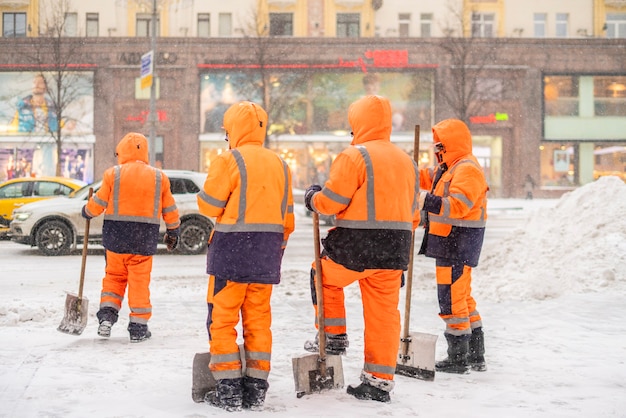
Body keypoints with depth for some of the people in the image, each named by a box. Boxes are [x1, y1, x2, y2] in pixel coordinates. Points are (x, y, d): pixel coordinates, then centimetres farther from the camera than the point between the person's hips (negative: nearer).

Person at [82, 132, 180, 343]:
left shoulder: (113, 173, -4)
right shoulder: (159, 177, 3)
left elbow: (98, 204, -2)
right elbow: (170, 210, 8)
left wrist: (87, 211, 19)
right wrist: (173, 232, 22)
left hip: (116, 237, 0)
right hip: (145, 239, 1)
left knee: (114, 276, 15)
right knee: (140, 281, 6)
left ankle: (106, 316, 5)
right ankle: (138, 327, 8)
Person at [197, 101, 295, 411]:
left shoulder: (229, 161, -9)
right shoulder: (280, 165, 11)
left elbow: (209, 206, -8)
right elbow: (286, 216, 14)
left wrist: (207, 189, 13)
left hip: (232, 250, -6)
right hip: (267, 254, 6)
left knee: (222, 319, 3)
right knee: (258, 319, 11)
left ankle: (229, 390, 3)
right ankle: (256, 389, 14)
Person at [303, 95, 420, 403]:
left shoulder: (354, 156, -10)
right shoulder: (407, 161, 14)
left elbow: (331, 201, -11)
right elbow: (412, 213, 18)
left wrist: (312, 197, 10)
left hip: (355, 248, -6)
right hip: (394, 251, 6)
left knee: (323, 276, 22)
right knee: (384, 313, 9)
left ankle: (333, 337, 23)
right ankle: (380, 381, 13)